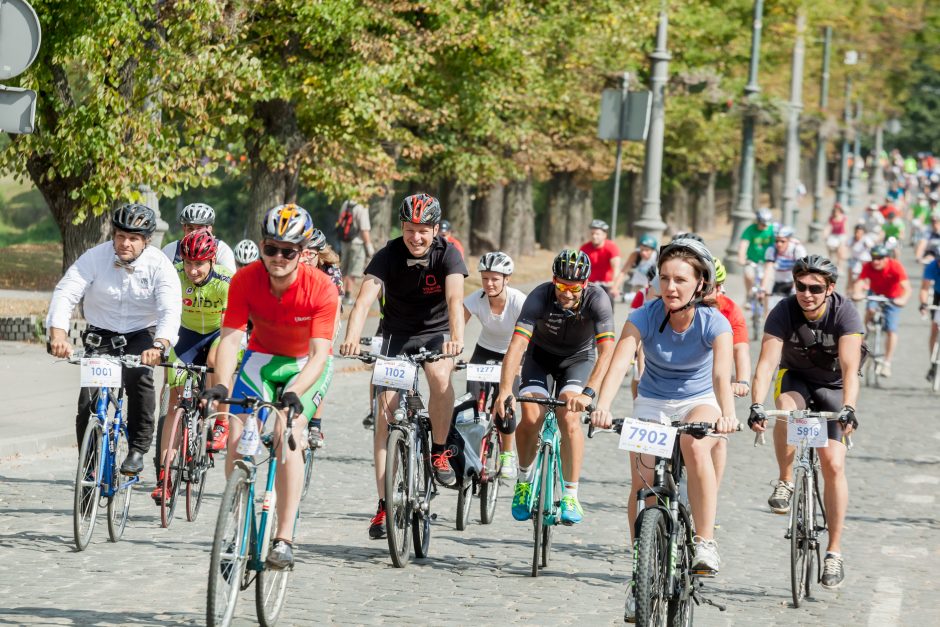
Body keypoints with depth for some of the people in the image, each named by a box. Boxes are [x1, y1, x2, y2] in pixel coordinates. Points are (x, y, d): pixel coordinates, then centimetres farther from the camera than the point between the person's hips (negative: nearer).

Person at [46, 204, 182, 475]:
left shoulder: (159, 266, -18)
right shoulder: (95, 257, -16)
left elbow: (170, 312, -30)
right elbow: (65, 293, -26)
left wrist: (159, 346, -51)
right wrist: (58, 334, -45)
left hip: (141, 335, -1)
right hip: (101, 335, 1)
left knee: (138, 375, -31)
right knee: (88, 398, -16)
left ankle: (138, 450, -16)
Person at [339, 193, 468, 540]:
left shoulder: (447, 253, -18)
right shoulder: (389, 255, -17)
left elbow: (455, 297, -34)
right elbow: (365, 299, -31)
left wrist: (457, 337, -53)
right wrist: (352, 337, -50)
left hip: (436, 333, -1)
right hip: (398, 334, 1)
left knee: (440, 375, -35)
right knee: (386, 412, -11)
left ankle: (440, 451, -11)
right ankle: (384, 504, -6)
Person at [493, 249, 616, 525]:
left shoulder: (597, 300, -31)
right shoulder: (540, 297, -31)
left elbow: (606, 351, -39)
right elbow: (516, 345, -38)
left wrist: (588, 392, -53)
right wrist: (504, 391, -51)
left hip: (579, 358, -1)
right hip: (541, 354, 1)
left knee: (569, 417, -23)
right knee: (531, 417, -19)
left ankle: (570, 496, -11)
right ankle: (524, 479, 9)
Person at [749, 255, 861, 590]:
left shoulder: (845, 314, -27)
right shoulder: (784, 312, -25)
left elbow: (850, 367, -38)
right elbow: (767, 362, -34)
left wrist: (848, 408, -54)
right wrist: (756, 405, -49)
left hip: (832, 386, -1)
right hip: (795, 377, 1)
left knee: (833, 465, -13)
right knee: (788, 410, -36)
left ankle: (834, 552, -5)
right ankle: (785, 482, -14)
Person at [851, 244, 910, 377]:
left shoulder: (896, 267, -30)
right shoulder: (868, 267, -23)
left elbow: (906, 287, -38)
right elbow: (859, 283, -32)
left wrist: (903, 300, -57)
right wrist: (857, 294, -55)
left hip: (893, 298, -2)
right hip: (875, 294, 2)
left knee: (891, 330, -9)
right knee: (870, 309, -31)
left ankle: (887, 363, -1)